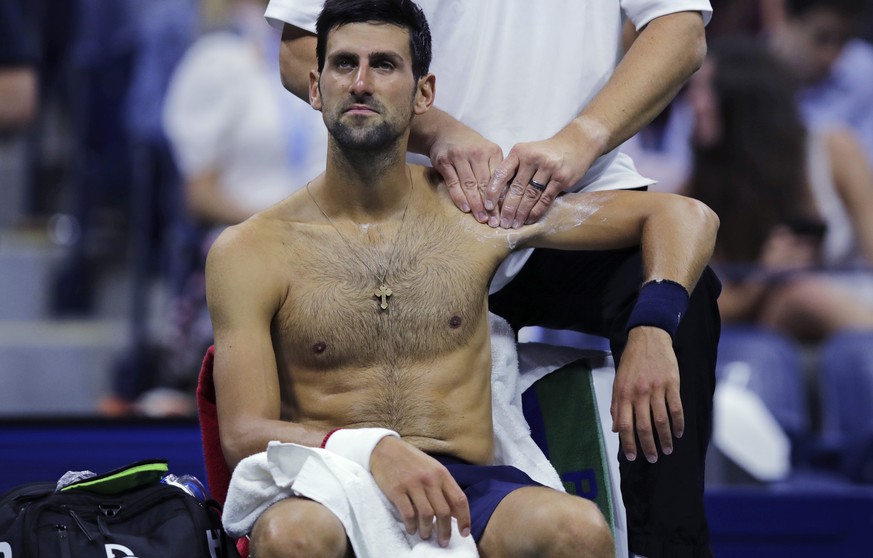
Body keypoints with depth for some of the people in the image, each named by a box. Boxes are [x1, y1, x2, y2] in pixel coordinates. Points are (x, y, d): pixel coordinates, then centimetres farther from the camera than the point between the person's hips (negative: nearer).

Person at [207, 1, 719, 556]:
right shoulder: (250, 251, 5)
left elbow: (686, 217, 15)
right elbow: (244, 436, -3)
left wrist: (650, 331, -6)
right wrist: (374, 449, -23)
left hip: (459, 497, 2)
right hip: (327, 499, -2)